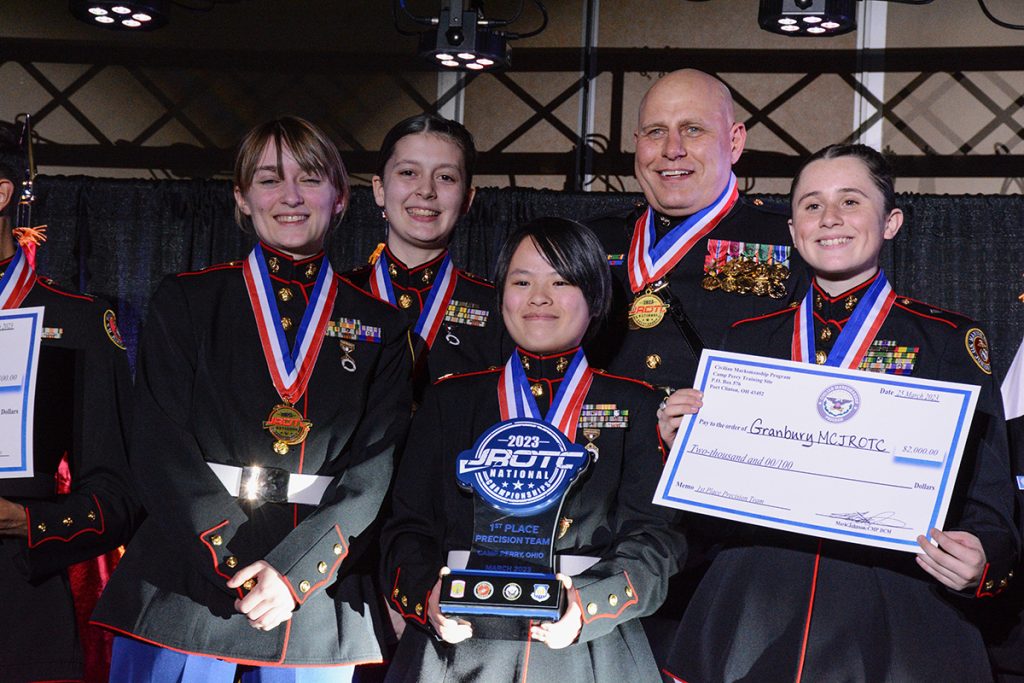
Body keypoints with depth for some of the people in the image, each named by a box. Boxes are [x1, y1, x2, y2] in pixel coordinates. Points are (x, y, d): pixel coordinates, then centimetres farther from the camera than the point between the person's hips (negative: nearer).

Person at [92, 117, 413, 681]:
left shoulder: (380, 326, 8)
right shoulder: (185, 301, 6)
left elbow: (375, 469, -1)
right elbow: (163, 445, -3)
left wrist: (295, 568, -14)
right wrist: (237, 559, -14)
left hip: (316, 604, 1)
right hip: (184, 587, -1)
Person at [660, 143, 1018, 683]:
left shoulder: (948, 340, 1)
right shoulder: (749, 339, 10)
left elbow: (987, 500, -1)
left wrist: (980, 560, -21)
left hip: (893, 622, -2)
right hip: (755, 615, 2)